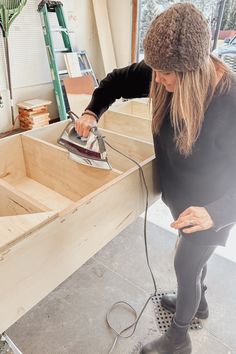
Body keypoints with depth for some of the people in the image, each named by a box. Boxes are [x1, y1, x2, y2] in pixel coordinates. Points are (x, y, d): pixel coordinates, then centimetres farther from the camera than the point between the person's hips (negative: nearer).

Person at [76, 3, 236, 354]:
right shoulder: (165, 76, -14)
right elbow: (119, 80, 1)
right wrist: (92, 112, -10)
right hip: (182, 196, 6)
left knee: (185, 266, 12)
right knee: (193, 257, 28)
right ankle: (197, 302, 60)